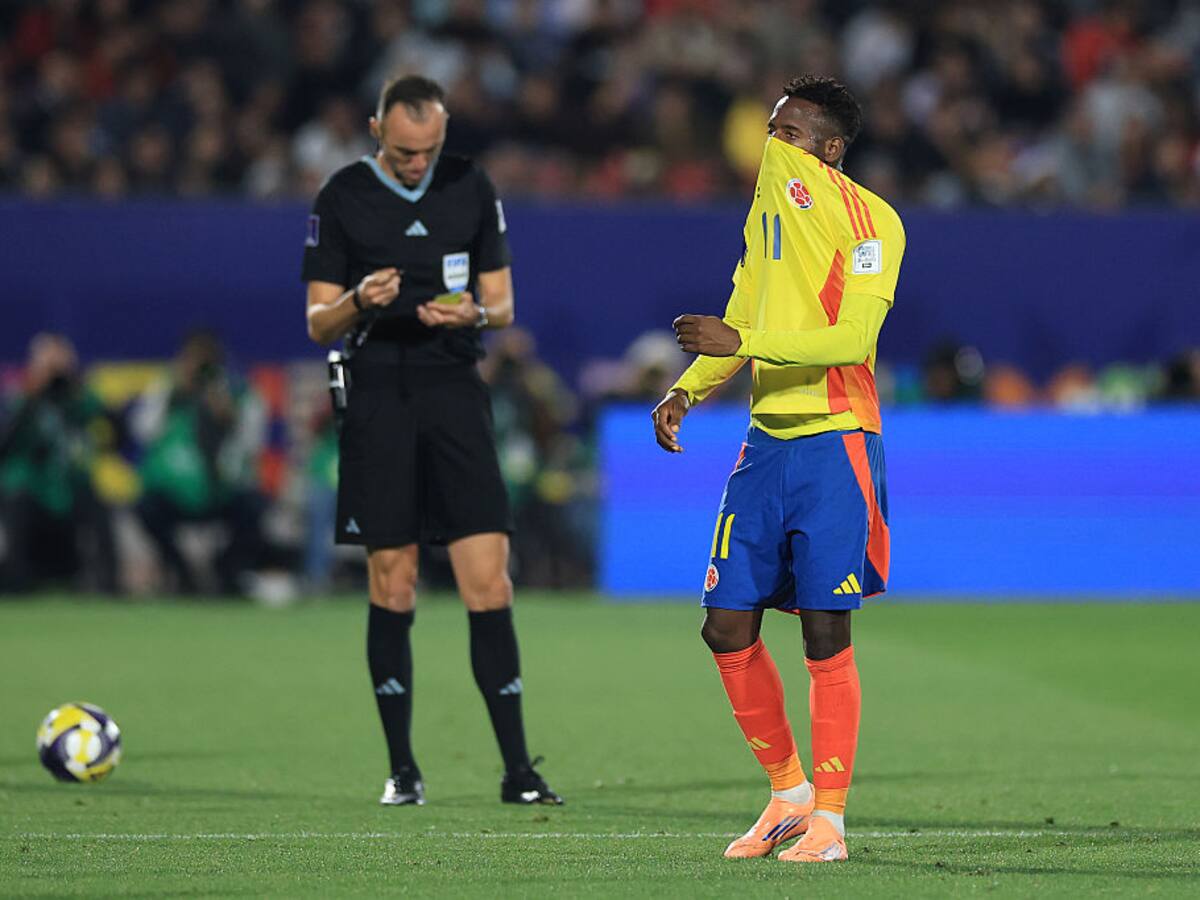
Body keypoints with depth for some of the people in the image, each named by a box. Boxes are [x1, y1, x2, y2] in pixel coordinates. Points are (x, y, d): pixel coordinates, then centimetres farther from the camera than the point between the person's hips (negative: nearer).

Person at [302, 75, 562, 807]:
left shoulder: (472, 189, 7)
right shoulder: (342, 198, 2)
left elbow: (503, 304, 11)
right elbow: (318, 323, 3)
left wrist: (475, 313, -12)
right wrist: (358, 302, -18)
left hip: (457, 394, 1)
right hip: (379, 398, -1)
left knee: (489, 584, -6)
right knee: (393, 587, 0)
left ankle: (517, 768, -3)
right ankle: (403, 768, 8)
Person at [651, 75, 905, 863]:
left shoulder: (871, 221, -8)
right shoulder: (770, 200, 15)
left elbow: (853, 338, -18)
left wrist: (743, 342, -26)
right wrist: (688, 389, 6)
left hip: (835, 442, -7)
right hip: (768, 438, 7)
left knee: (826, 636, -6)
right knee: (728, 628, 2)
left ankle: (830, 820, 2)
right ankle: (789, 793, 18)